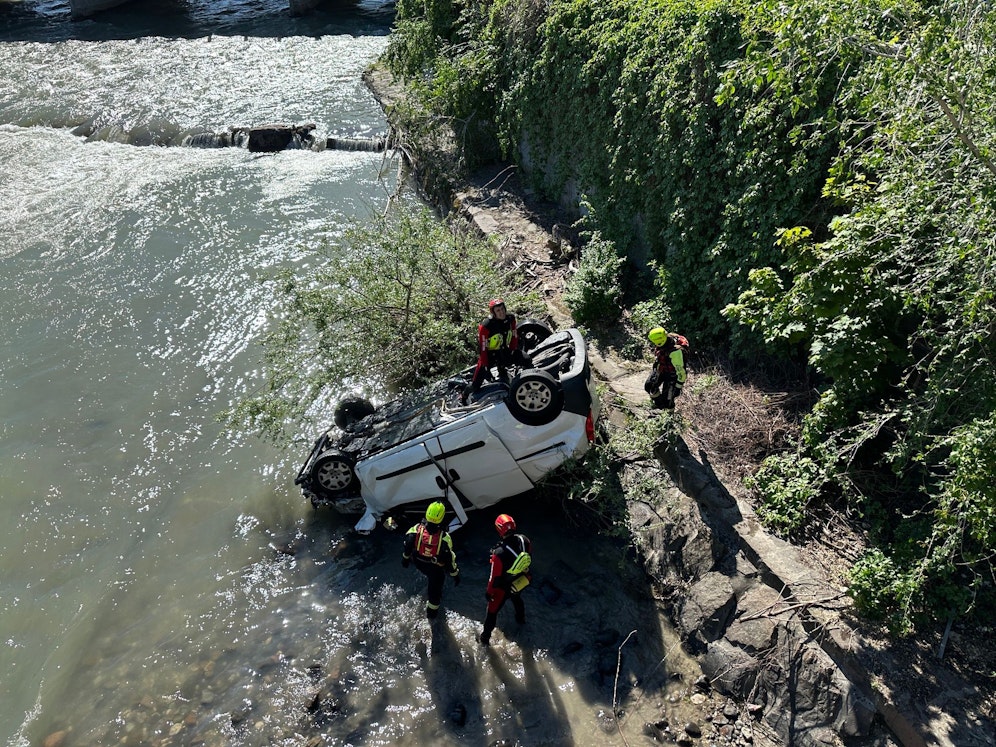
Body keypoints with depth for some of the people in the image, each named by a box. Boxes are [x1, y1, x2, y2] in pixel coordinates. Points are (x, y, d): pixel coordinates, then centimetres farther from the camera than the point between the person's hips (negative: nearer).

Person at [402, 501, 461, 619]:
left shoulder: (415, 530, -29)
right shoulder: (444, 538, -36)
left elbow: (407, 547, -9)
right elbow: (450, 559, -23)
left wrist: (405, 559, 13)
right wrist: (455, 575, -5)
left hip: (419, 564, 3)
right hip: (436, 568, -3)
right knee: (435, 588, 24)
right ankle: (431, 612, 46)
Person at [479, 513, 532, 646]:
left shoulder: (499, 553, -41)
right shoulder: (524, 540, -26)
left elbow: (494, 577, -25)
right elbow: (529, 559, -5)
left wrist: (489, 592, -8)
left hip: (504, 588, -5)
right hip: (520, 582, 5)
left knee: (492, 610, 20)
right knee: (517, 599, 37)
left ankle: (485, 637, 39)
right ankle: (521, 619, 64)